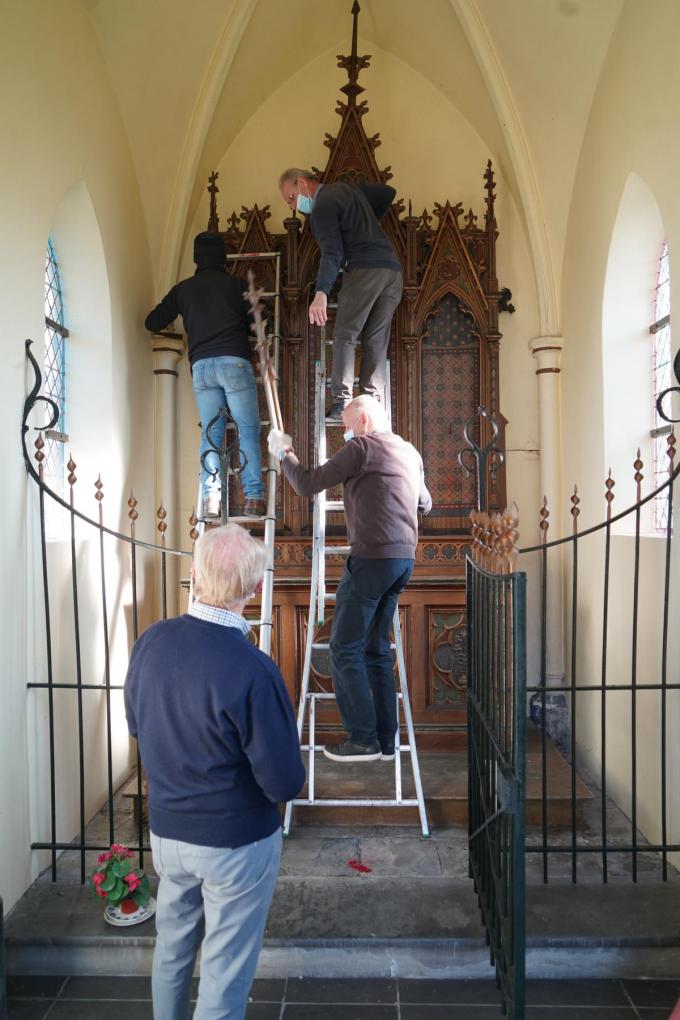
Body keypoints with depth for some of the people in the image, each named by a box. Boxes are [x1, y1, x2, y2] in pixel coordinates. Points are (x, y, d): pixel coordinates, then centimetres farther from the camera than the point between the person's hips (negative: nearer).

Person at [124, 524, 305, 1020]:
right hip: (236, 842, -5)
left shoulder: (152, 641, -12)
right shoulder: (251, 669, -30)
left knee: (172, 949, 27)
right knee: (225, 971, 15)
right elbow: (285, 783, -23)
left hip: (165, 830, 6)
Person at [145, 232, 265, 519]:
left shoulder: (183, 289, 16)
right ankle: (253, 497, -12)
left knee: (210, 433, 4)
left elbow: (153, 323, 20)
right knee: (248, 430, -3)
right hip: (234, 361, -3)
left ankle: (211, 498, -8)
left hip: (201, 365, 3)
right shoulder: (237, 285, 10)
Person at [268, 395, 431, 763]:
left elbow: (307, 484, -5)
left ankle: (363, 739, 0)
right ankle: (385, 739, 16)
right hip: (404, 559, 8)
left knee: (345, 648, -1)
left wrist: (283, 453, 11)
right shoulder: (410, 452, 18)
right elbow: (425, 503, 31)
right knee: (376, 647, 13)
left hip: (372, 558, -8)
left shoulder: (362, 447, -6)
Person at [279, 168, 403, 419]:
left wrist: (321, 294, -28)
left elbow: (332, 253, -16)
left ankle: (342, 404, -12)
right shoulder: (347, 188, 24)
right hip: (393, 271, 8)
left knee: (345, 335, -4)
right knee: (376, 342, 4)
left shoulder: (323, 206, -1)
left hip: (365, 270, -8)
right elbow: (388, 192, 35)